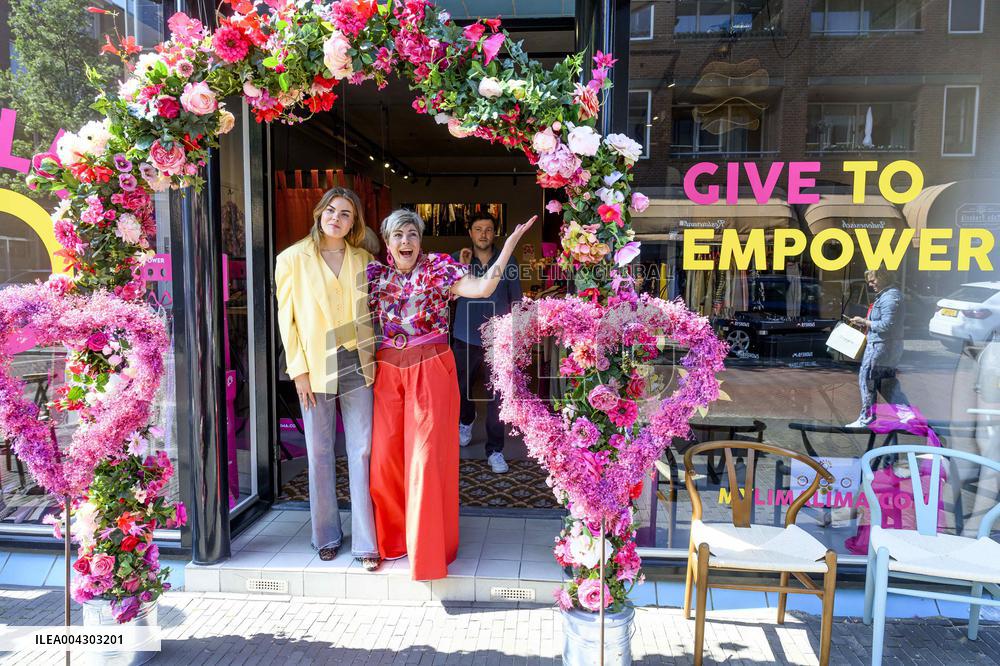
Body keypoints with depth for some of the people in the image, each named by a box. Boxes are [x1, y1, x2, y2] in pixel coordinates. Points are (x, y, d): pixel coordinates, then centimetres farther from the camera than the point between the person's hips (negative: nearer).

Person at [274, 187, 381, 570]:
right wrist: (298, 368, -5)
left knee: (362, 451, 0)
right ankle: (326, 534, 24)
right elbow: (286, 317, 0)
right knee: (320, 454, 7)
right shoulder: (293, 259, 1)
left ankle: (365, 542, 9)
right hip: (315, 367, -1)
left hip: (357, 364, 2)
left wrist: (374, 355, 4)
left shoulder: (364, 260, 8)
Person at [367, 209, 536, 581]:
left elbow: (483, 288, -14)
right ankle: (394, 537, 27)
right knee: (384, 457, 5)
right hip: (388, 371, 4)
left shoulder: (438, 268, -1)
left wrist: (510, 244, -21)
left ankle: (428, 546, 15)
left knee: (426, 456, -2)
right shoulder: (375, 274, 10)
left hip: (430, 369, -4)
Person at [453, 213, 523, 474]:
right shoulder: (457, 259, 0)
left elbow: (516, 300, 6)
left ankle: (495, 450, 13)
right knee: (462, 387, 18)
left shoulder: (507, 261, 1)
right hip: (465, 337, 1)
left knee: (497, 396, 1)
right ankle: (466, 421, 50)